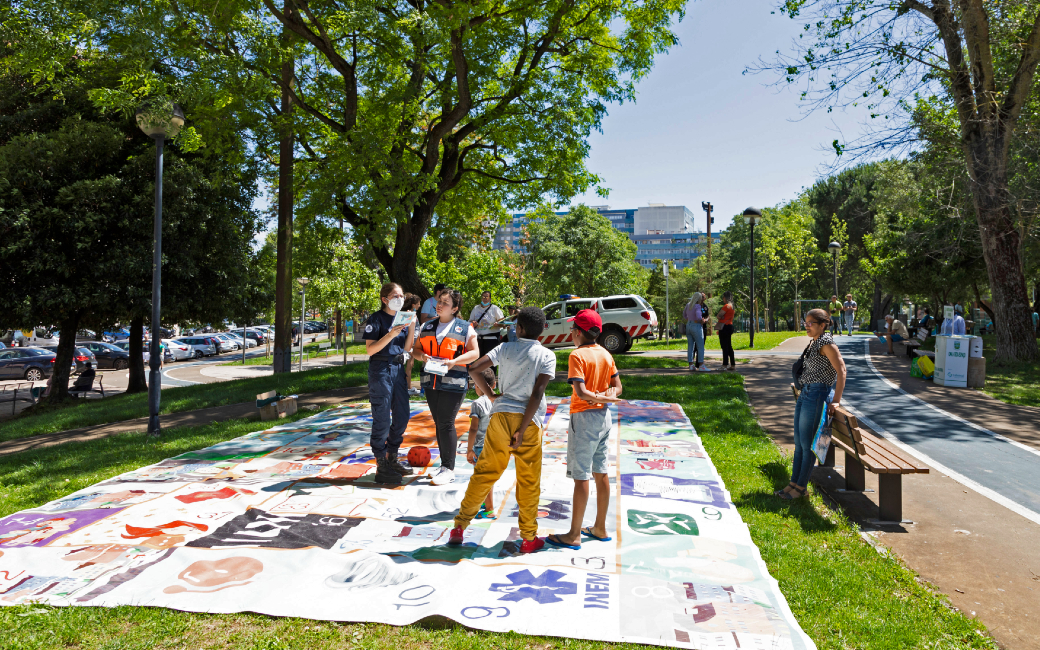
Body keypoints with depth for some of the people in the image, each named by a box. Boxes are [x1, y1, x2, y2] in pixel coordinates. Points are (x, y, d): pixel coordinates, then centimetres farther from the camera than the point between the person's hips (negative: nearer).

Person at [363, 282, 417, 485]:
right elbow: (370, 349, -14)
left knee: (402, 416, 10)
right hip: (380, 370, -7)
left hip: (398, 369, 7)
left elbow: (406, 348, 11)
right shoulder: (376, 319, -8)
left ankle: (392, 459, 25)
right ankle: (381, 468, 6)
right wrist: (391, 335, -25)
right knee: (382, 419, -3)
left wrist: (412, 328, -3)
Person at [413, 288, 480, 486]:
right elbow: (415, 349, 17)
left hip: (454, 383, -5)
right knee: (438, 423, 11)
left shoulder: (465, 328, 1)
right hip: (431, 382, 5)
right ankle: (444, 465, 23)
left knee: (446, 424, -7)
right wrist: (422, 356, -6)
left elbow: (474, 353, -2)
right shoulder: (427, 327, 15)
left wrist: (454, 361, -17)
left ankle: (449, 470, 2)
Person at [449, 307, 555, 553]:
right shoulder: (547, 356, -2)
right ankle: (529, 538, 18)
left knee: (484, 472, 12)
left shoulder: (505, 349, 5)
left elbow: (473, 369, -4)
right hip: (528, 420, -2)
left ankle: (460, 526, 17)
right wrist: (522, 429, -12)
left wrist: (491, 395, 8)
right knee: (529, 481, 8)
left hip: (501, 415, 2)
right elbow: (537, 394, -13)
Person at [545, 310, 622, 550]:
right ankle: (600, 528, 25)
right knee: (601, 473, 14)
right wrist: (607, 395, -8)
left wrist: (602, 398, -10)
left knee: (581, 477, -2)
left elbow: (581, 392, -23)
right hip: (604, 416, 8)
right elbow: (617, 387, 10)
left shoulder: (577, 355, -15)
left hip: (584, 418, -8)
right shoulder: (606, 354, 8)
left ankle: (574, 535, 6)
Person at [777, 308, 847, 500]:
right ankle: (793, 484, 19)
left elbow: (841, 370, -19)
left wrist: (836, 400, -20)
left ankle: (801, 487, 8)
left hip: (817, 395, -9)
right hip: (805, 394, 9)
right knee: (798, 443, 12)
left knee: (807, 444, -2)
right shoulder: (813, 342, 15)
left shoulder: (826, 342, -13)